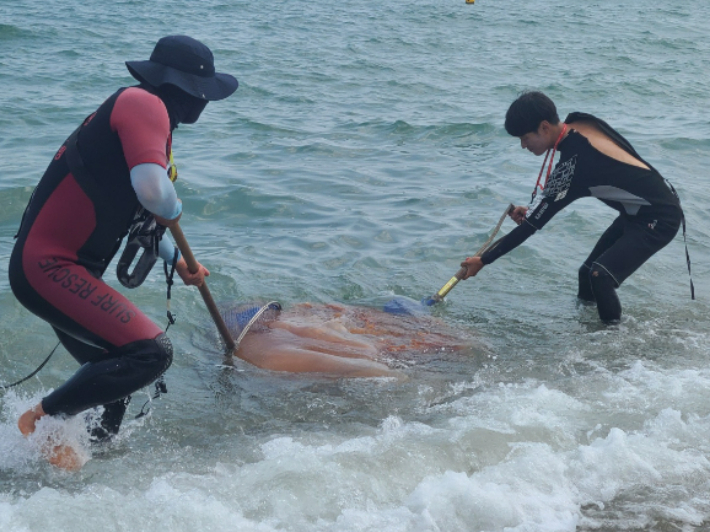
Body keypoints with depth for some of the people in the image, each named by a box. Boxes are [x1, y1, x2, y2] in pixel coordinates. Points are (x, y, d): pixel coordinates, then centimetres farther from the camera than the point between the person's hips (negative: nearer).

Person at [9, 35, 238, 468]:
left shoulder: (146, 112, 19)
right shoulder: (142, 104, -13)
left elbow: (140, 215, 32)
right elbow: (152, 190, -30)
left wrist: (177, 260, 34)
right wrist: (175, 211, -8)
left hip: (58, 268, 11)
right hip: (48, 267, -11)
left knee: (116, 375, 18)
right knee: (152, 352, -17)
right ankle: (44, 418, -3)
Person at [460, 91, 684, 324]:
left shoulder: (574, 162, -29)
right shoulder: (580, 124, -6)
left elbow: (533, 224, -23)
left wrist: (484, 260, -16)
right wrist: (534, 209, 3)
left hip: (659, 218, -10)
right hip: (638, 211, 10)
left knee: (599, 276, -23)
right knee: (587, 272, 12)